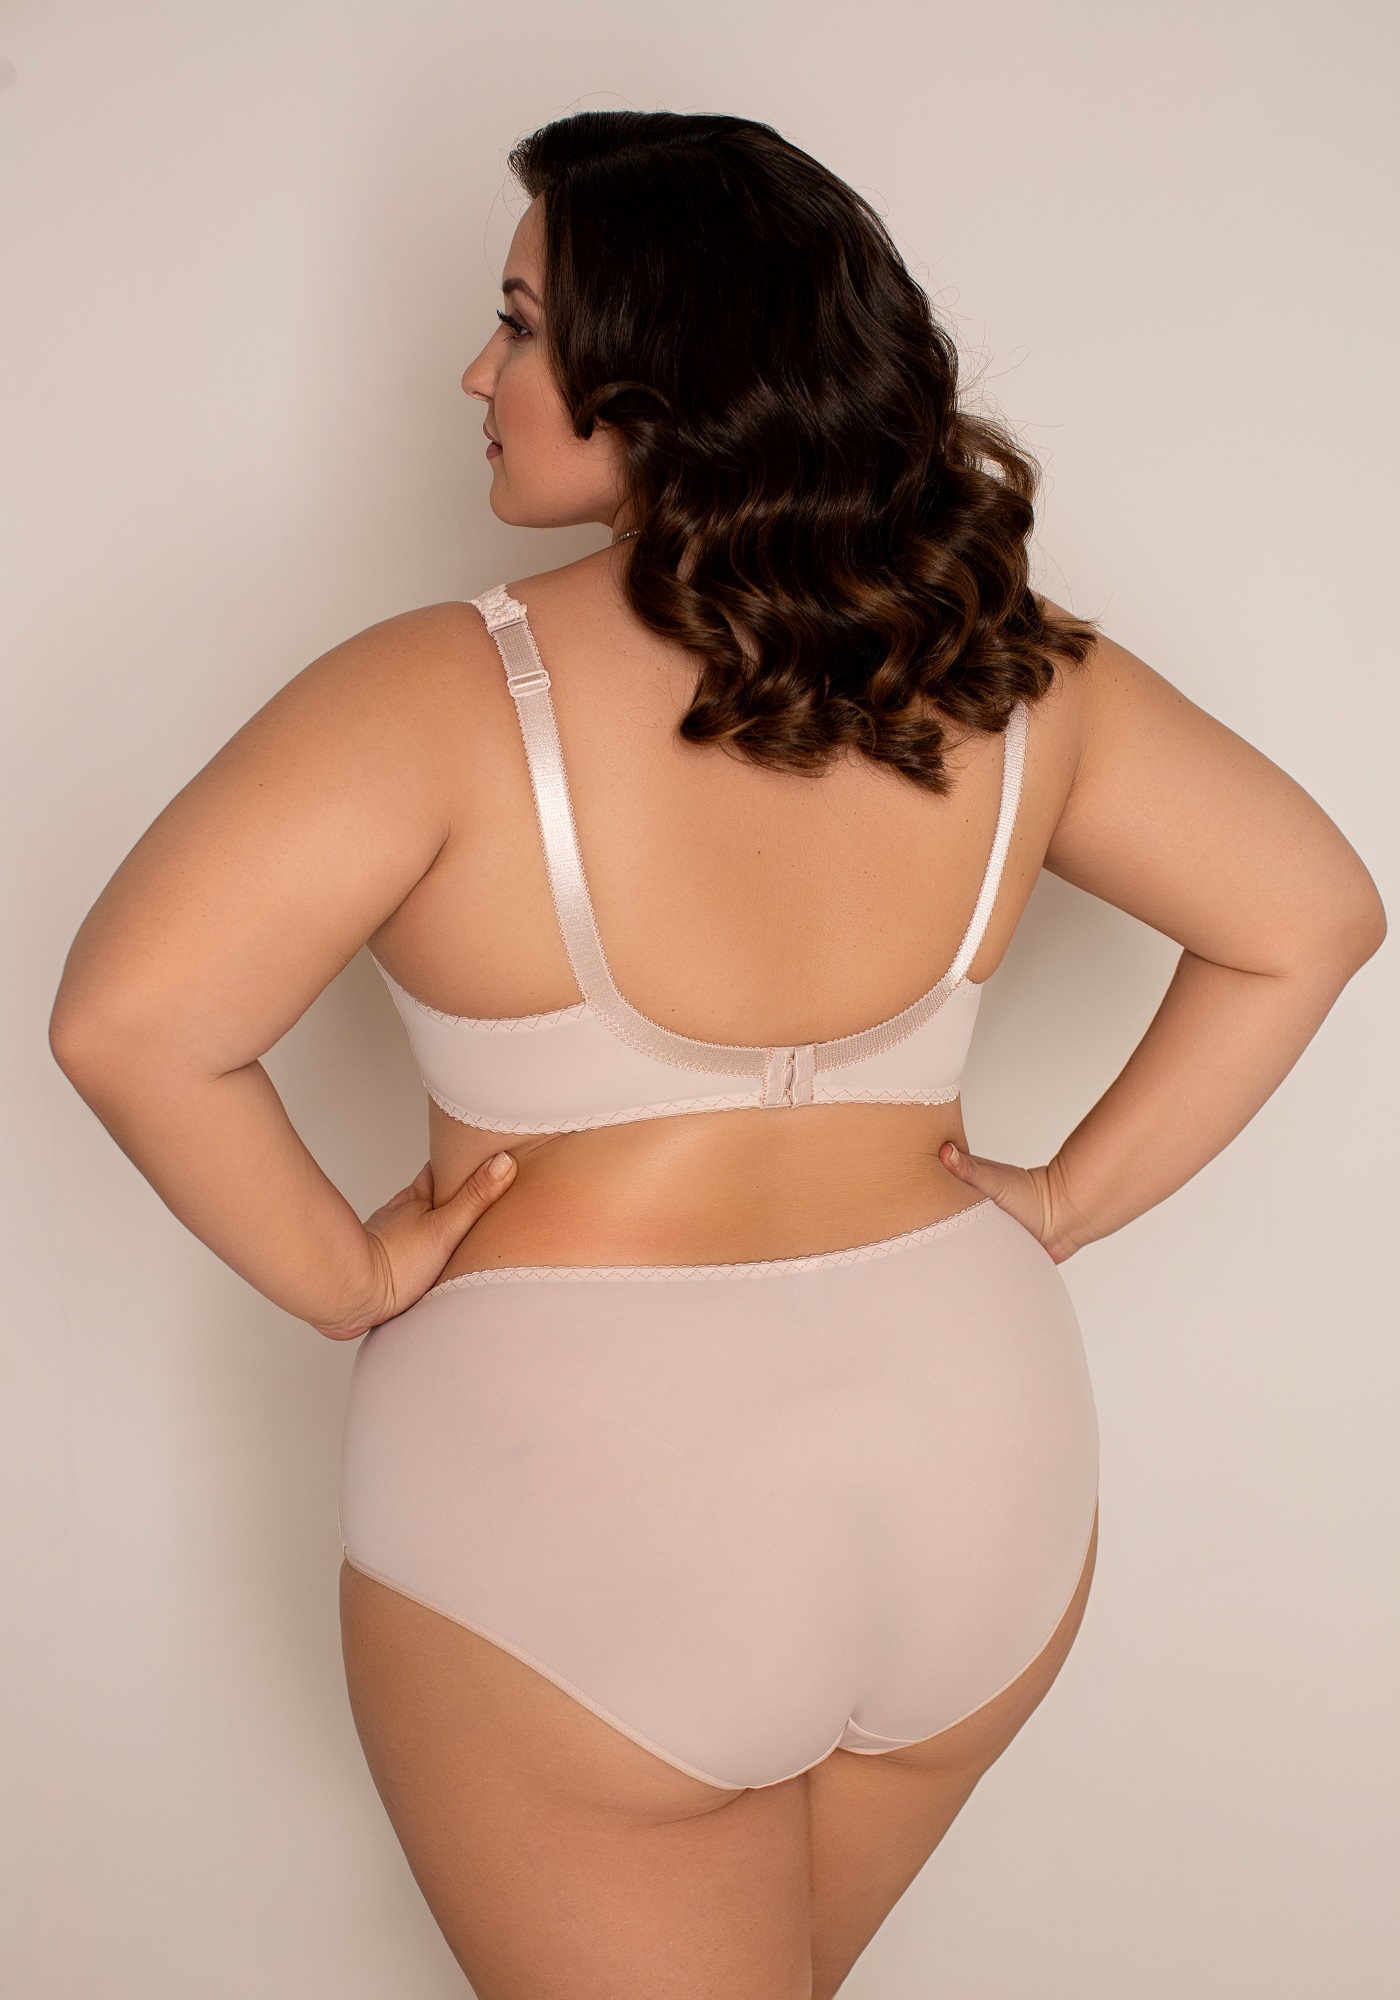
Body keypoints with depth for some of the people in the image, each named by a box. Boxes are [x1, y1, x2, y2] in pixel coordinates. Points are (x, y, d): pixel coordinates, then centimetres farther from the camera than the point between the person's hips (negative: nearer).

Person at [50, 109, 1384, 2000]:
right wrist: (1069, 1200, 5)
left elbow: (129, 1022, -24)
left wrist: (345, 1277, -10)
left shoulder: (451, 694, -18)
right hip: (984, 1475, 5)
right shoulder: (1014, 677, -4)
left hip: (572, 1490, -5)